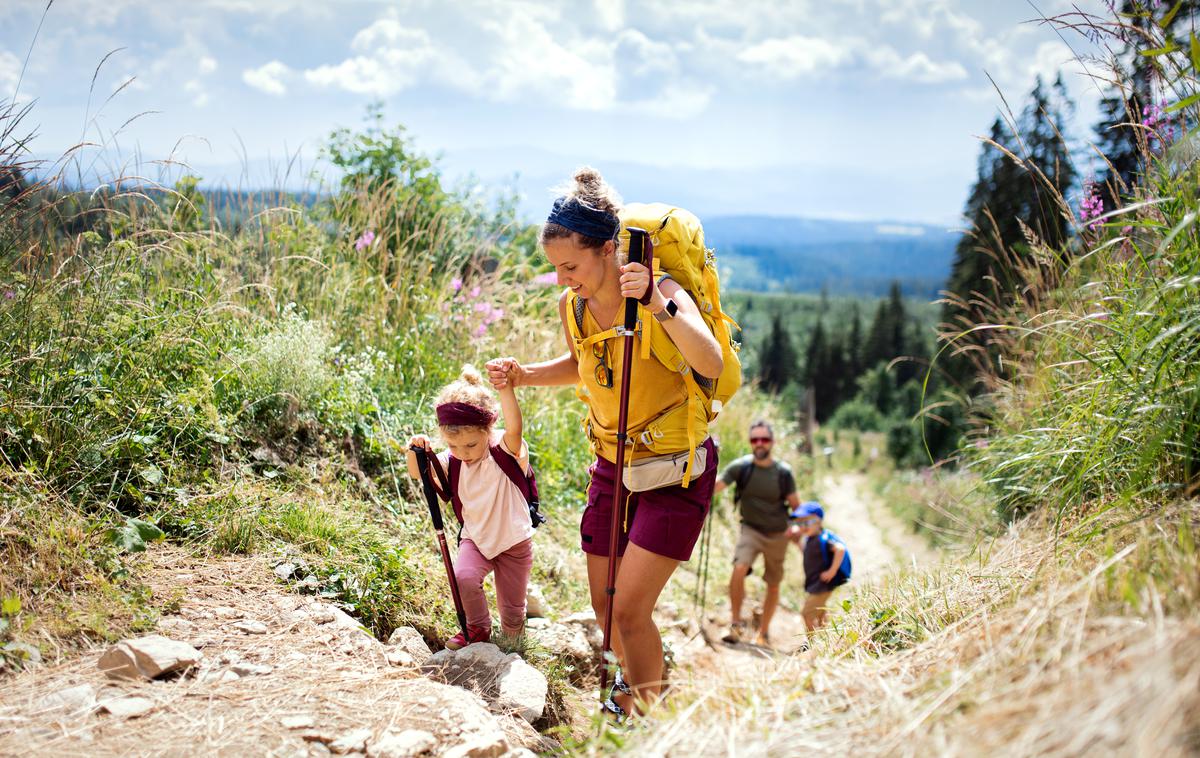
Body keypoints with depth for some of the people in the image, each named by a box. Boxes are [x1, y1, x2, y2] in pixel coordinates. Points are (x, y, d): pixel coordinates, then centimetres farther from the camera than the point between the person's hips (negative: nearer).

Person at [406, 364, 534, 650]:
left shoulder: (507, 451, -22)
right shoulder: (453, 460, -8)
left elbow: (514, 428, -43)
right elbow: (418, 473, -8)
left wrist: (506, 388, -60)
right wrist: (416, 451, -32)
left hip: (514, 542, -3)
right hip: (476, 539, 3)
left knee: (512, 615, 5)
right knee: (463, 577, -28)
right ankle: (478, 629, 1)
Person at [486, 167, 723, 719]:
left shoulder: (662, 294, -23)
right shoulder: (572, 307, -6)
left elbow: (712, 364, -41)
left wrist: (659, 306, -52)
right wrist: (524, 375, 0)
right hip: (612, 465, 6)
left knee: (629, 609, -11)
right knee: (604, 604, 14)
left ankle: (645, 715, 13)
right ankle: (631, 678, 44)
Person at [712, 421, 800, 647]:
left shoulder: (783, 472, -9)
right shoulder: (741, 467, -12)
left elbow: (795, 504, 1)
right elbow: (715, 487, -21)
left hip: (777, 534, 2)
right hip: (751, 529, -1)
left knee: (773, 586, 9)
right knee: (739, 570, -26)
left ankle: (763, 633, 26)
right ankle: (736, 623, -12)